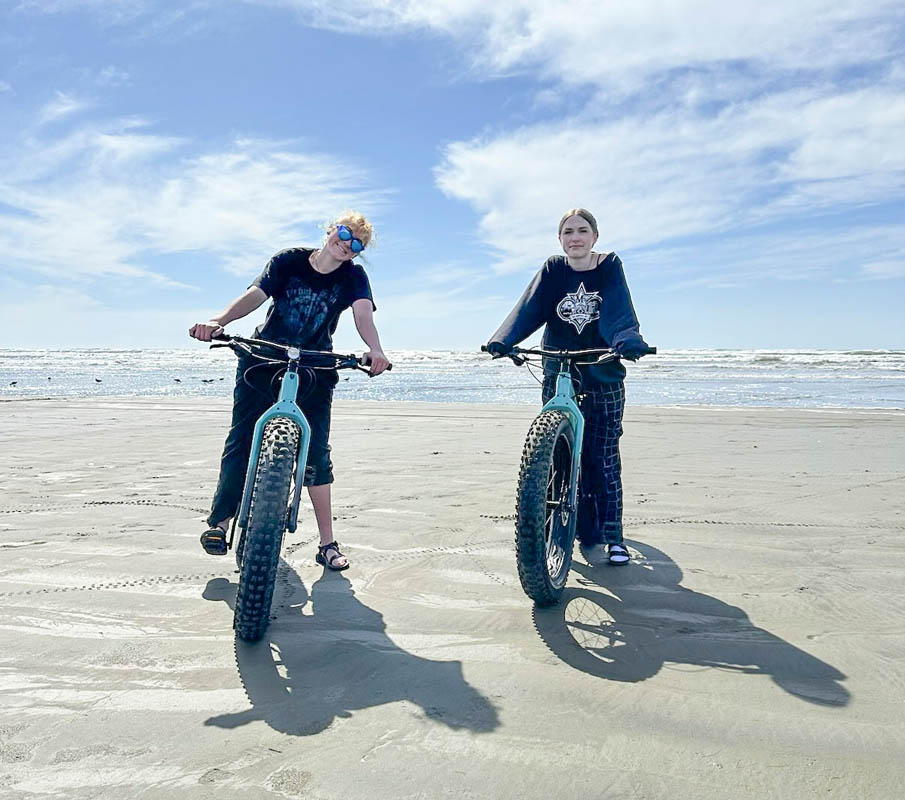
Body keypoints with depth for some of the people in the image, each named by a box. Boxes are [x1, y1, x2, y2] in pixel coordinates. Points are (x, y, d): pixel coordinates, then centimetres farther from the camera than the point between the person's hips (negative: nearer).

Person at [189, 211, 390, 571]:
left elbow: (363, 315, -22)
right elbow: (255, 294, -20)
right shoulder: (289, 260, -6)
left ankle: (328, 543, -2)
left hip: (314, 371, 0)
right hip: (263, 361, 1)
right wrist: (218, 321, -38)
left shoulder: (353, 276, -5)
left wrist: (375, 350, -44)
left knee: (316, 453, -8)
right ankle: (220, 520, 11)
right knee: (241, 441, -5)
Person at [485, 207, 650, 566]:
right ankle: (587, 536, 11)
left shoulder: (609, 266, 0)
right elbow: (528, 308, -13)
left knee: (604, 459, 1)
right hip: (558, 378, 1)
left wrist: (629, 340, -38)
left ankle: (611, 536, 15)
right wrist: (502, 340, -31)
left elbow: (620, 311, -16)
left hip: (604, 379, -1)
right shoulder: (553, 270, 2)